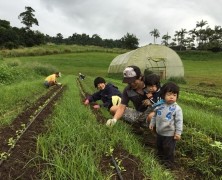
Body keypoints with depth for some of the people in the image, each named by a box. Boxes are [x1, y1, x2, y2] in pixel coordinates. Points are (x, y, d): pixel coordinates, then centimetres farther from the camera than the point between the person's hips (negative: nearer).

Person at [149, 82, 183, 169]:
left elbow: (179, 121, -17)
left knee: (168, 149, 9)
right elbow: (155, 115, 9)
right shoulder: (160, 105, -6)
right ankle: (160, 157, 51)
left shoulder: (177, 108, -20)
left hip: (170, 134, -6)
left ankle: (169, 162, 31)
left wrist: (178, 133, -17)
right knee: (159, 146, 26)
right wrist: (152, 123, 12)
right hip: (159, 132, 6)